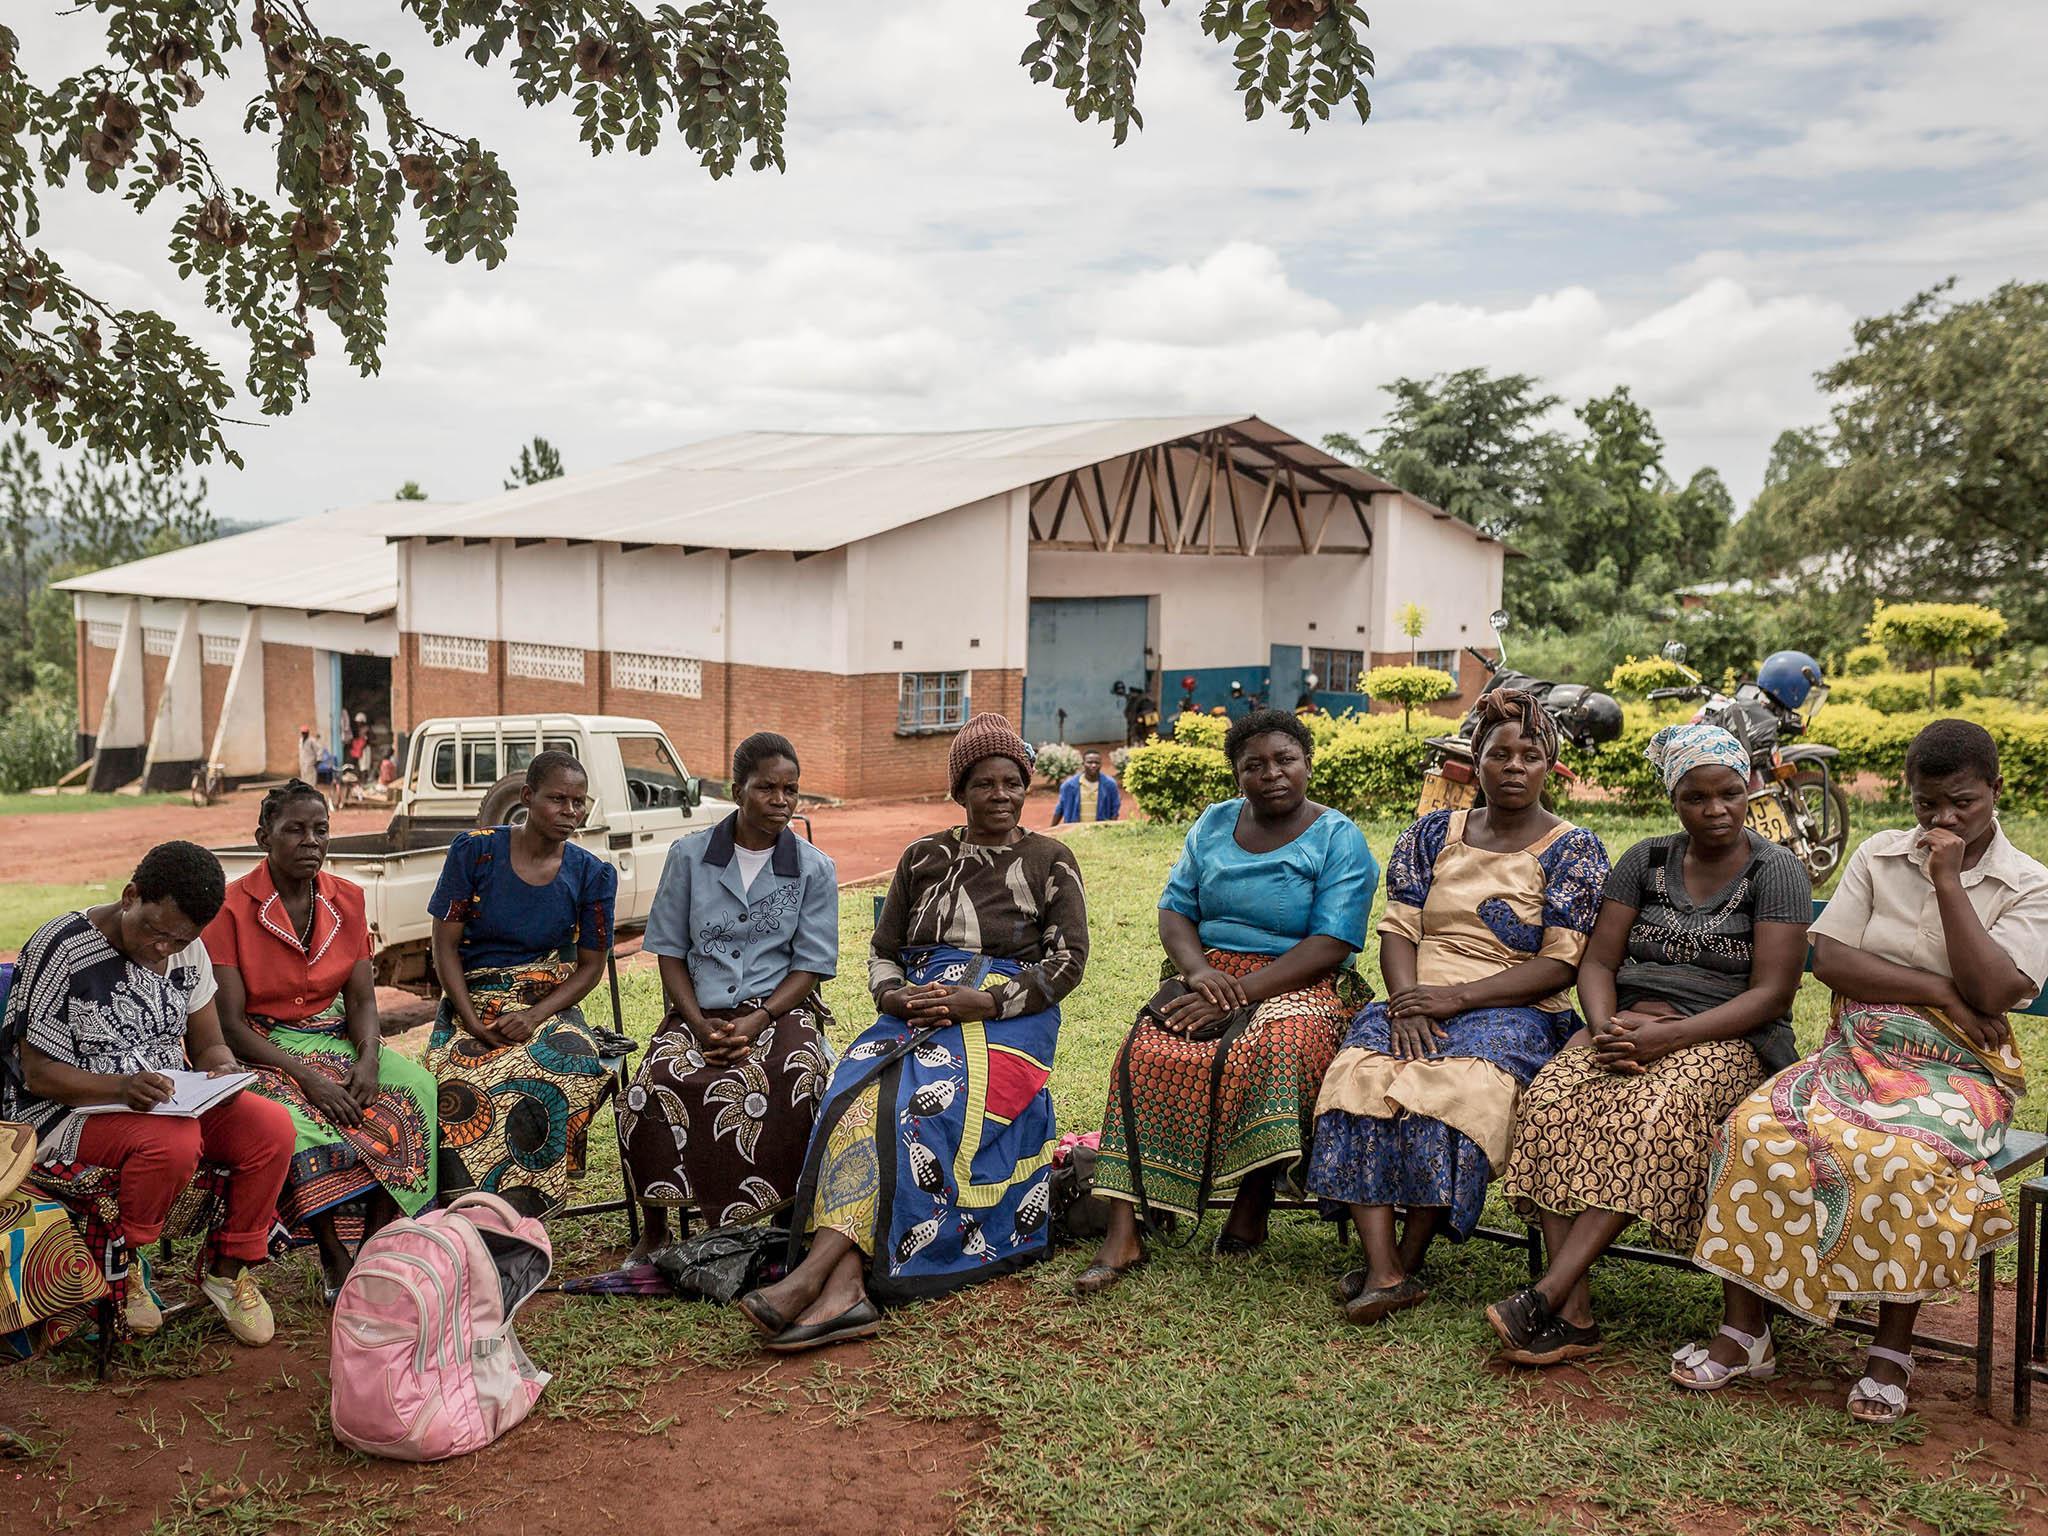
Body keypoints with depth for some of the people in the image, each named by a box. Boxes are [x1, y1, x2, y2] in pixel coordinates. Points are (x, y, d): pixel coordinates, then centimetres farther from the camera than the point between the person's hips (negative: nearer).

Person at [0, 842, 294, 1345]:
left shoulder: (187, 950, 4)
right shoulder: (60, 949, -15)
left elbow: (209, 1045, 10)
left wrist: (225, 1073, -15)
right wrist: (122, 1087, -32)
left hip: (168, 1099, 6)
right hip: (68, 1109, -6)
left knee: (271, 1125, -18)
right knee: (173, 1142, -35)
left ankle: (228, 1268, 0)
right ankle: (123, 1264, -8)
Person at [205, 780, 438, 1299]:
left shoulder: (347, 899, 6)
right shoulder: (231, 908, -9)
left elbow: (362, 998, 5)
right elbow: (230, 1024, -12)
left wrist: (367, 1059, -17)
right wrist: (306, 1076, -24)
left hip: (336, 1041, 4)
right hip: (260, 1052, -4)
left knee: (417, 1090, -23)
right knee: (289, 1119, -37)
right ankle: (335, 1260, -22)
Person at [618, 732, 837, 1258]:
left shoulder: (814, 869, 6)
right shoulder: (689, 855, 8)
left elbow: (810, 966, 3)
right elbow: (670, 953, 9)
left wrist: (755, 1023, -13)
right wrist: (699, 1023, -8)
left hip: (780, 1008, -1)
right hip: (700, 1011, 1)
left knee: (799, 1082, -35)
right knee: (656, 1088, -30)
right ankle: (654, 1228, -10)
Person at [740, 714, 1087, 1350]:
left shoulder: (1049, 860, 10)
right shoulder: (924, 857, 19)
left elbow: (1067, 961, 0)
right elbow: (882, 951, 18)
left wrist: (980, 1000, -13)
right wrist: (896, 997, -6)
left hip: (1008, 1015, -3)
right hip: (917, 1011, 3)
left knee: (917, 1100, -34)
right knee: (858, 1085, -31)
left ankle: (816, 1271, -43)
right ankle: (844, 1285, -45)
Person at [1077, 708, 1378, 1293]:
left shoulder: (1340, 840, -1)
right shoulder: (1214, 824, 14)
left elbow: (1330, 947, -12)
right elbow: (1174, 910, 11)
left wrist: (1236, 997, -20)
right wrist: (1197, 970, -12)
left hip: (1297, 987, -3)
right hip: (1209, 976, 4)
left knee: (1278, 1051, -38)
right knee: (1147, 1052, -27)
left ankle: (1250, 1211, -19)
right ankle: (1122, 1234, -30)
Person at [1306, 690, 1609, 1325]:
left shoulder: (1573, 850, 4)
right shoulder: (1432, 833, 16)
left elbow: (1561, 964, -5)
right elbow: (1398, 929, 8)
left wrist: (1458, 996, -15)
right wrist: (1406, 1005, -13)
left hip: (1515, 1012, -3)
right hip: (1419, 1001, 3)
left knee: (1454, 1088, -36)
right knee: (1359, 1074, -30)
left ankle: (1409, 1261, -21)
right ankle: (1382, 1270, -33)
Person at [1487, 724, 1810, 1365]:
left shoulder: (1777, 871, 1)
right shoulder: (1646, 860, 14)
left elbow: (1771, 994, -9)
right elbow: (1597, 962, 9)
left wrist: (1667, 1035, -20)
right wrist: (1606, 1027, -14)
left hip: (1727, 1040, -3)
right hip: (1626, 1023, 4)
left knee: (1652, 1115, -37)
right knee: (1552, 1099, -30)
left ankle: (1547, 1295, -40)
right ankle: (1574, 1314, -34)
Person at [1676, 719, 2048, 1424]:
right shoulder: (1878, 855, 10)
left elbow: (1992, 991, -14)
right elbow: (1829, 958, 0)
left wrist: (1949, 881, -12)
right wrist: (1936, 989, -10)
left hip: (1958, 1071, -2)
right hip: (1857, 1052, 3)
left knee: (1909, 1160, -36)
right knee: (1756, 1131, -26)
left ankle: (1893, 1349, -16)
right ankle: (1742, 1331, -17)